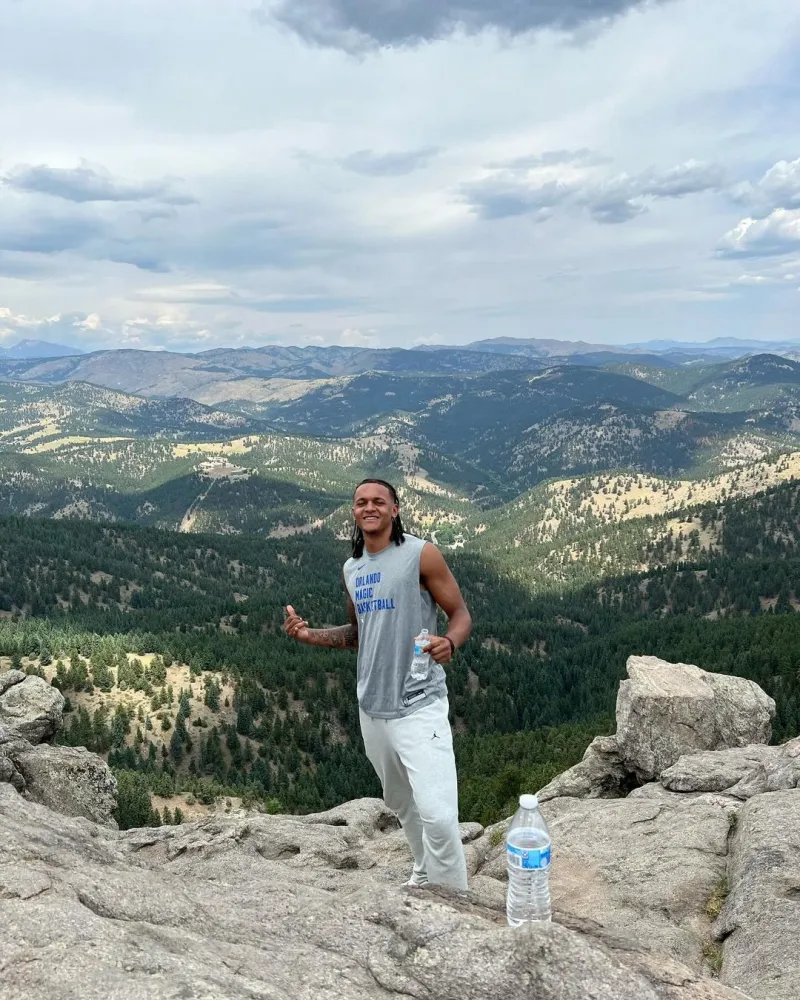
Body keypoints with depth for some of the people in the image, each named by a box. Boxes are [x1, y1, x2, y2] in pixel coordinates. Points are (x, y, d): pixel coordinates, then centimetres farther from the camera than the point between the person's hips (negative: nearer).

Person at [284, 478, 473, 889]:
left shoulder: (421, 554, -9)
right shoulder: (351, 569, 10)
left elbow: (461, 615, -6)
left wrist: (448, 643, -28)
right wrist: (312, 635, 3)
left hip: (418, 705, -6)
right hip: (372, 706, 7)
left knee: (438, 814, -13)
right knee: (401, 804, 22)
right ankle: (424, 874, 44)